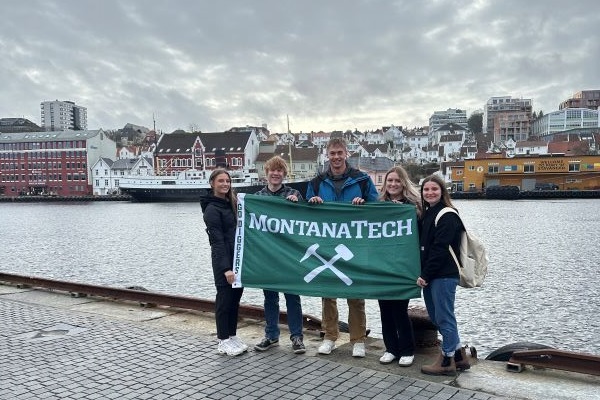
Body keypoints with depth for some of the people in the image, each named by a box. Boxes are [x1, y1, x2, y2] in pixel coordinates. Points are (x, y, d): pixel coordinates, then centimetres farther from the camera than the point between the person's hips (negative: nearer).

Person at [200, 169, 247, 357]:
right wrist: (226, 268, -20)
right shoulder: (212, 209, -10)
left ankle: (232, 336, 25)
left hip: (238, 258, 8)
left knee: (235, 297, 13)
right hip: (223, 261, -7)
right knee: (225, 299, 1)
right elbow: (218, 241, -15)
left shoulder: (231, 203, 14)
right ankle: (223, 341, 12)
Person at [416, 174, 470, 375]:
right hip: (430, 276, 9)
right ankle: (459, 355, 28)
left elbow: (440, 250, -17)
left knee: (444, 317, 0)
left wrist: (425, 275, -15)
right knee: (435, 316, 15)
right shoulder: (427, 214, 15)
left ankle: (447, 360, 13)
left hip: (444, 275, -9)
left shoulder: (447, 216, -12)